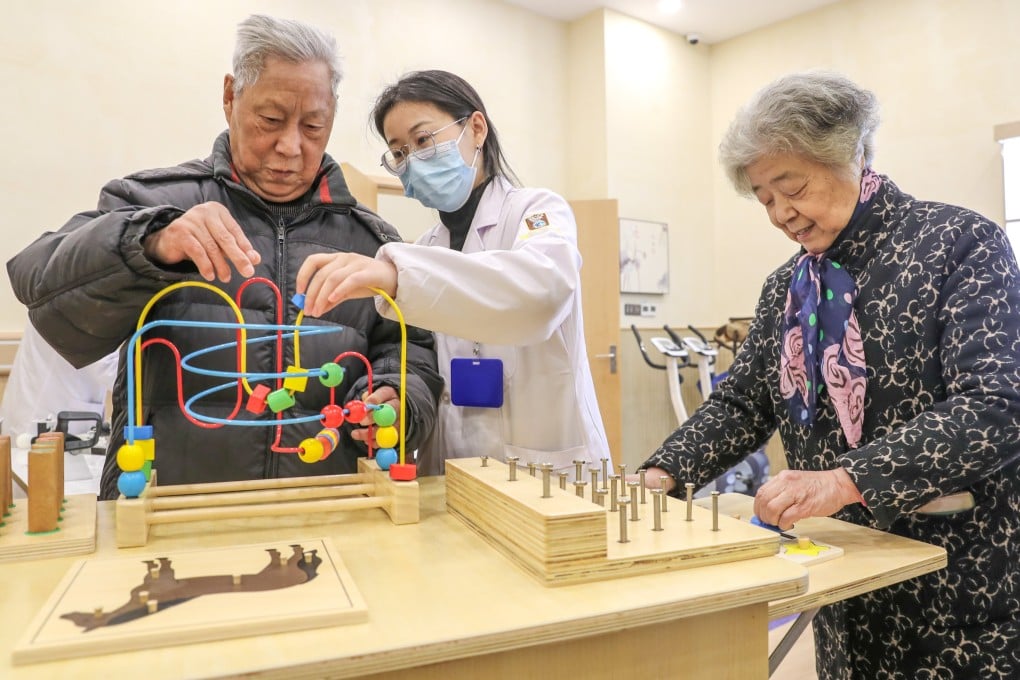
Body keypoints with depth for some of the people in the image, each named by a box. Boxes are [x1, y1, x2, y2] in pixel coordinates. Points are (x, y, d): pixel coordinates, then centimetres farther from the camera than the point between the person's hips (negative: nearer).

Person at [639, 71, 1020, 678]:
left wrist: (847, 480, -32)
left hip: (966, 578, -4)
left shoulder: (961, 243, -11)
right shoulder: (786, 289, 5)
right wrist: (664, 474, -9)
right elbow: (743, 403, 6)